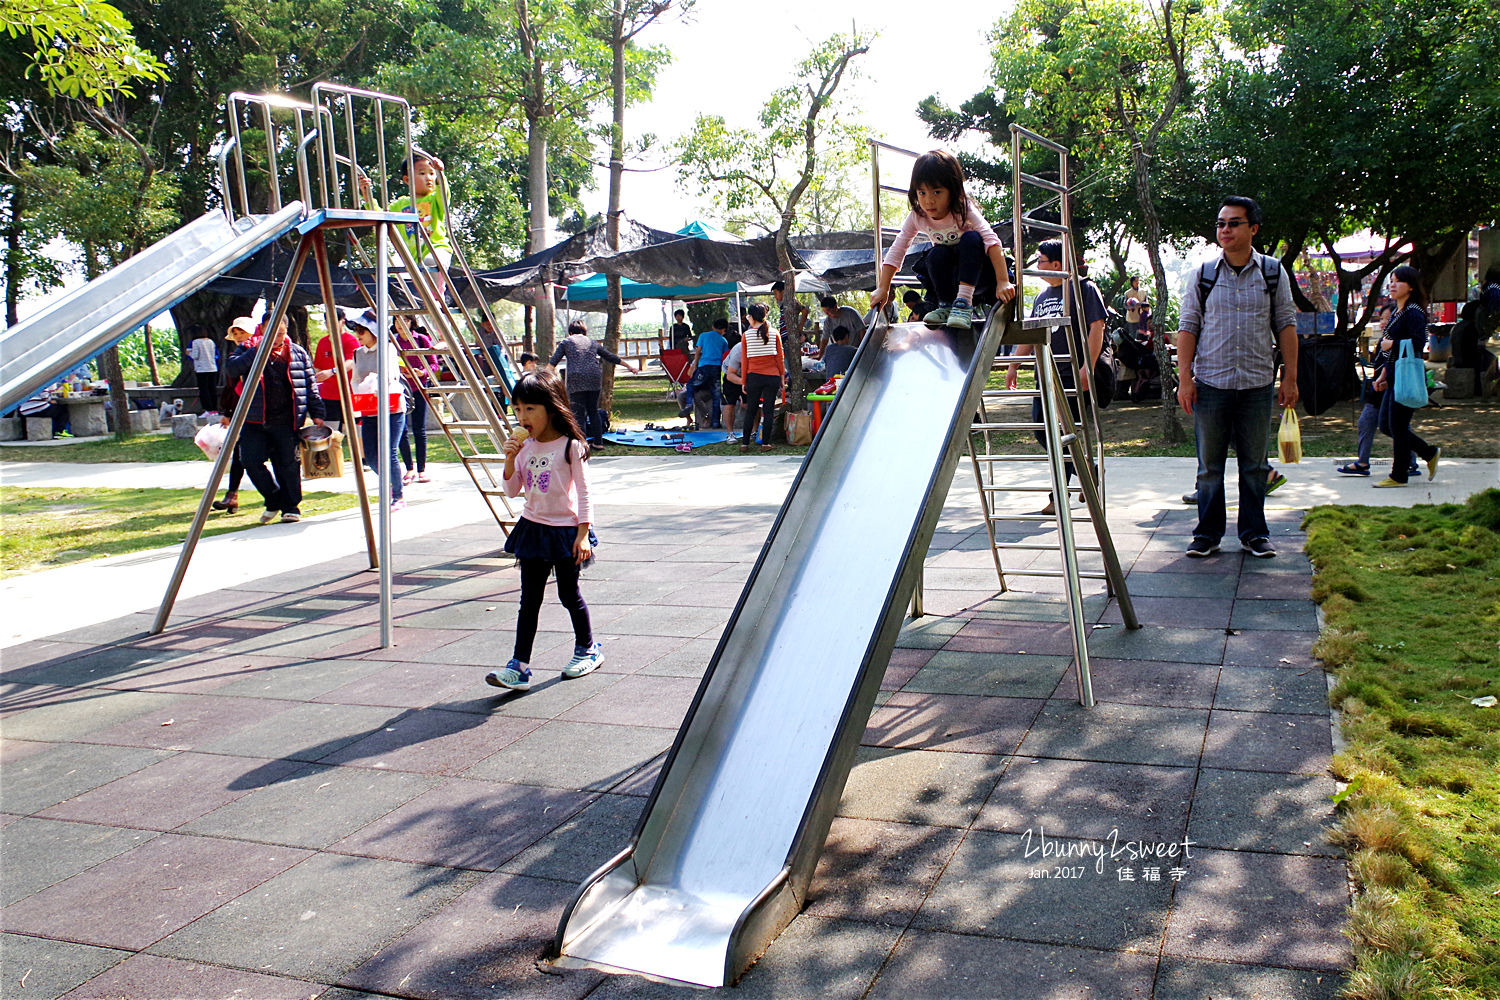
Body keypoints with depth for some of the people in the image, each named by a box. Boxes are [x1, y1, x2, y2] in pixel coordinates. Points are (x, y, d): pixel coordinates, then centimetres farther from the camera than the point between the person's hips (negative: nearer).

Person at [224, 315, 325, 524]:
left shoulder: (297, 353, 9)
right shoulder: (249, 350, 8)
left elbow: (310, 385, 11)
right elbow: (230, 369, -9)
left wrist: (316, 414, 5)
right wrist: (256, 352, -17)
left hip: (286, 421, -1)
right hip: (255, 420, 1)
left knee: (287, 463, 1)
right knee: (251, 461, -5)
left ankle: (291, 506, 16)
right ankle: (273, 499, 14)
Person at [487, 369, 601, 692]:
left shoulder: (570, 446, -11)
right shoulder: (524, 446, 4)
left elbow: (583, 493, -9)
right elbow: (512, 491, 6)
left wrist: (583, 534, -13)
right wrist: (510, 459, -9)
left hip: (565, 529, -5)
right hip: (532, 528, 5)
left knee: (569, 594, 9)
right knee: (529, 599, 3)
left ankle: (588, 648, 31)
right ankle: (519, 666, 2)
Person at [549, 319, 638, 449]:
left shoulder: (566, 342, 14)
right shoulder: (593, 342, 22)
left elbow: (553, 362, 5)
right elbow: (611, 357, 26)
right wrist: (628, 366, 35)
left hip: (576, 380, -3)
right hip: (595, 378, 3)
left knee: (578, 414, -2)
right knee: (593, 411, 15)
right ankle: (598, 442, 17)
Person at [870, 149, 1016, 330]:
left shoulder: (964, 211, -22)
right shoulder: (917, 217, -12)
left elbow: (991, 240, -32)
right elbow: (896, 251, -7)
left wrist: (1003, 282, -43)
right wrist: (883, 289, -12)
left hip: (978, 272, -2)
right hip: (949, 277, 2)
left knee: (972, 238, -31)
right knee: (936, 255, -29)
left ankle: (964, 302, -33)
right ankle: (946, 305, -12)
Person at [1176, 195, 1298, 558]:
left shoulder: (1273, 273, 5)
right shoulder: (1202, 274, 3)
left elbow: (1286, 325, 6)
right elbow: (1188, 326, 2)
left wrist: (1290, 377, 1)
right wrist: (1185, 378, -5)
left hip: (1257, 384, 1)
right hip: (1210, 383, -1)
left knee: (1255, 465, 8)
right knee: (1209, 466, 5)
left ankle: (1253, 533, 19)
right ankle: (1207, 534, 15)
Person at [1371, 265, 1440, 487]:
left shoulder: (1414, 312, -12)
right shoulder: (1396, 312, 16)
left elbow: (1419, 341, -26)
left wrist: (1391, 344, -15)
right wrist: (1384, 374, 17)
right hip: (1395, 377, 10)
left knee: (1397, 426, -4)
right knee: (1386, 425, 12)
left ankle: (1399, 475, 7)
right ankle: (1430, 454, 25)